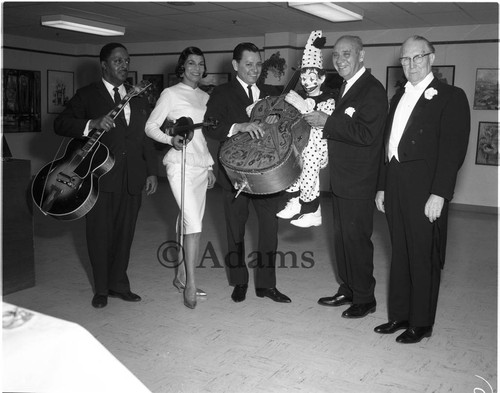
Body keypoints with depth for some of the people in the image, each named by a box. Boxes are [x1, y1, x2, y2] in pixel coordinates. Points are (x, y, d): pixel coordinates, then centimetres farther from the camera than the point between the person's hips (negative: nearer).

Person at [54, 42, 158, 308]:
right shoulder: (87, 95, 3)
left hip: (132, 177, 4)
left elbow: (146, 137, 17)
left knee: (125, 233, 9)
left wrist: (152, 171, 10)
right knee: (100, 234, 3)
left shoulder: (138, 99, 17)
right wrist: (92, 124, -23)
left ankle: (119, 284, 23)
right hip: (100, 176, -4)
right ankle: (101, 289, 18)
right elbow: (60, 124, -6)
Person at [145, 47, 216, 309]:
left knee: (193, 224, 7)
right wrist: (170, 139, -20)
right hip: (180, 164, -6)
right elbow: (150, 127, -2)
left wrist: (210, 166, 18)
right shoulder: (171, 94, -1)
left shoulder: (205, 97, 17)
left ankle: (181, 277, 19)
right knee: (193, 224, -15)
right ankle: (190, 284, -7)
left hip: (201, 165, 6)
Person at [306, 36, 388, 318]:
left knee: (357, 240, 1)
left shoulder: (372, 90, -15)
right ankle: (348, 291, 31)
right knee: (342, 238, 17)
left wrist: (327, 122, -22)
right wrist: (319, 116, 5)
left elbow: (366, 134, -25)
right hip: (341, 181, 9)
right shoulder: (346, 87, 16)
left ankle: (365, 298, 17)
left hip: (358, 184, -9)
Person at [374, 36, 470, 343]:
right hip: (396, 188, 7)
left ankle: (422, 323, 15)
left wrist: (439, 194, -18)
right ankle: (400, 315, 25)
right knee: (400, 255, 13)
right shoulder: (399, 97, 19)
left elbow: (454, 149, -11)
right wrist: (382, 187, 14)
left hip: (426, 192, -6)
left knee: (424, 259, 2)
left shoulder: (451, 97, -3)